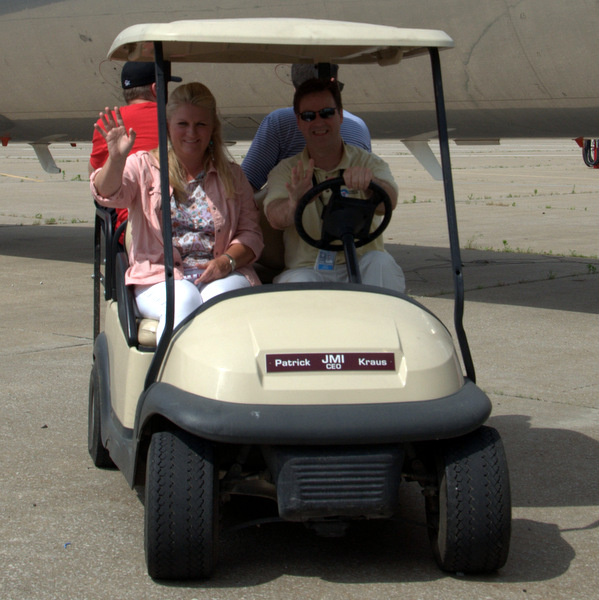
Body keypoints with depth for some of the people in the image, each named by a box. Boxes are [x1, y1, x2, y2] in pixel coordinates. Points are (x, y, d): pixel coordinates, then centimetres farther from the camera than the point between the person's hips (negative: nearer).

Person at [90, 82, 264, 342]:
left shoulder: (232, 175, 17)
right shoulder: (144, 167, 11)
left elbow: (251, 232, 10)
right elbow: (108, 195, -7)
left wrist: (227, 260, -11)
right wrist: (116, 158, -29)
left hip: (221, 278, 1)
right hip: (159, 280, -1)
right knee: (184, 299, -34)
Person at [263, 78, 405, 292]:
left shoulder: (367, 162, 7)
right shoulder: (286, 172, 7)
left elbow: (388, 203, -15)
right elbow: (276, 219, -13)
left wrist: (369, 183, -40)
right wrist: (295, 202, -39)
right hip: (307, 269, -1)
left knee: (381, 263, -30)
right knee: (299, 282, -33)